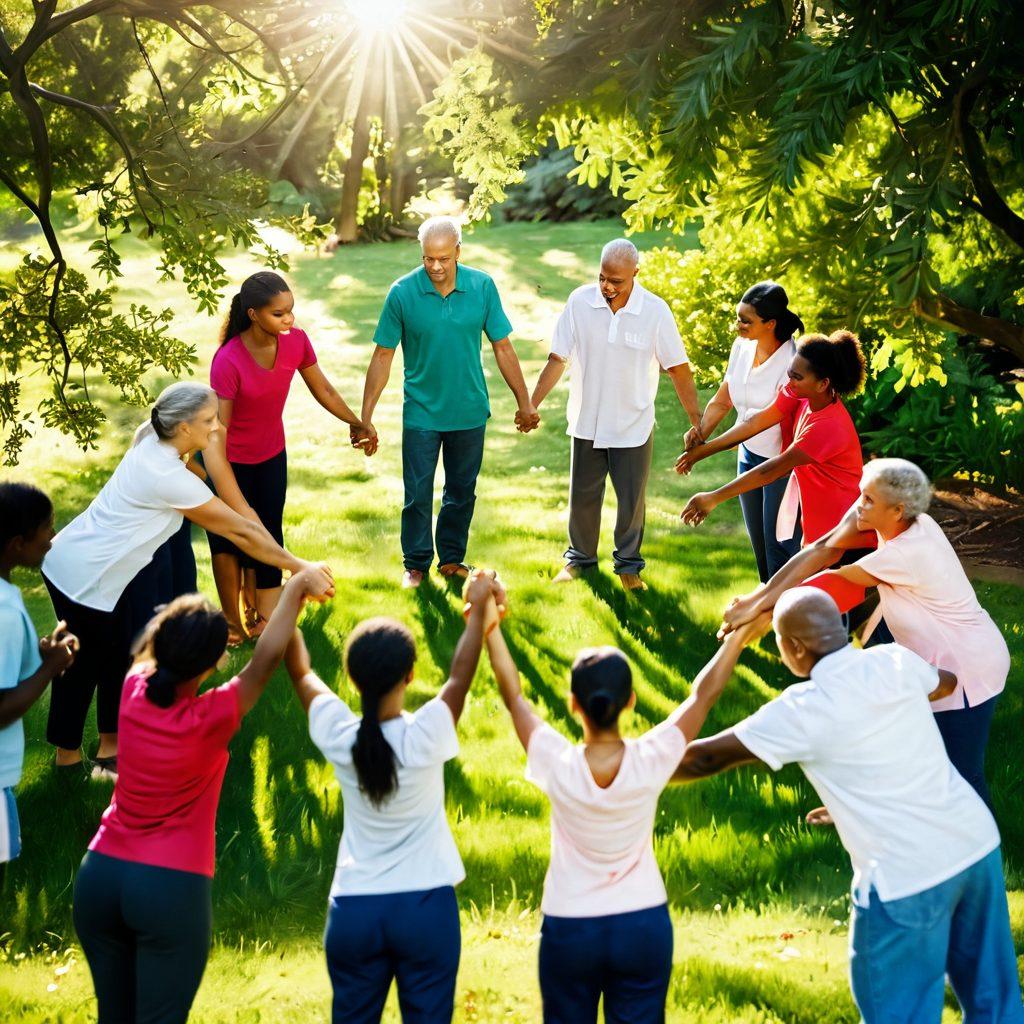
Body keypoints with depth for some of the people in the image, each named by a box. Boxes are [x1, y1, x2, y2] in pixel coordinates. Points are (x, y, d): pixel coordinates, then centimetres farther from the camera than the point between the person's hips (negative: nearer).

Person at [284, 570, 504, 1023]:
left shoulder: (338, 736, -10)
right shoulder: (425, 737, -17)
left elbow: (301, 673, 8)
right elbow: (460, 677, 0)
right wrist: (478, 609, 9)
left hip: (353, 911, 2)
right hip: (426, 906, -2)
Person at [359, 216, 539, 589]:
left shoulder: (482, 287, -8)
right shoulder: (402, 293, -13)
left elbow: (503, 348, 1)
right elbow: (383, 357, -7)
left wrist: (524, 402, 3)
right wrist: (365, 418, -9)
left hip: (470, 412, 2)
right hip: (421, 414, -2)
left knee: (462, 492, 14)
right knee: (418, 495, 3)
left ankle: (452, 559, 31)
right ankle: (416, 565, 20)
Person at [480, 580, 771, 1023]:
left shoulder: (558, 767, -20)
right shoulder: (651, 761, -18)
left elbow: (514, 696, -8)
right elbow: (702, 695, -5)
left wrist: (490, 627, -1)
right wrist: (737, 637, 6)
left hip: (569, 930, -1)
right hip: (643, 925, 1)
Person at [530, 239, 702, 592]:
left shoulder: (655, 311, -12)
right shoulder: (580, 302, -10)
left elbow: (678, 368, -6)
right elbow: (557, 359, -4)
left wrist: (697, 421, -7)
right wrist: (530, 406, -9)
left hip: (634, 426, -1)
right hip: (586, 422, 1)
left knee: (632, 500, 7)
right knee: (583, 496, 13)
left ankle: (628, 564, 27)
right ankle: (580, 558, 33)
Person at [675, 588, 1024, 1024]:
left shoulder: (805, 710, -15)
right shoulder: (896, 661, 2)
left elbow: (708, 757, -7)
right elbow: (946, 682, 27)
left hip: (908, 878, -7)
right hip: (978, 843, 7)